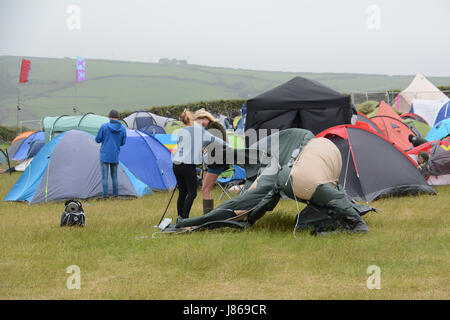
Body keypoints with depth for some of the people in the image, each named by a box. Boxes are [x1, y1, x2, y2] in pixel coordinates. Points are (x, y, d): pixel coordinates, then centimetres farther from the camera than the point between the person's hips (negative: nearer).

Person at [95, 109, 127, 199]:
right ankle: (116, 194, 20)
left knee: (104, 176, 2)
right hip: (115, 156, 3)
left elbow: (97, 140, -2)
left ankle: (105, 195, 3)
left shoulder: (104, 126, -10)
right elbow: (123, 143, 8)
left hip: (105, 155, -3)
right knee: (114, 176, 16)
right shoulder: (122, 129, -2)